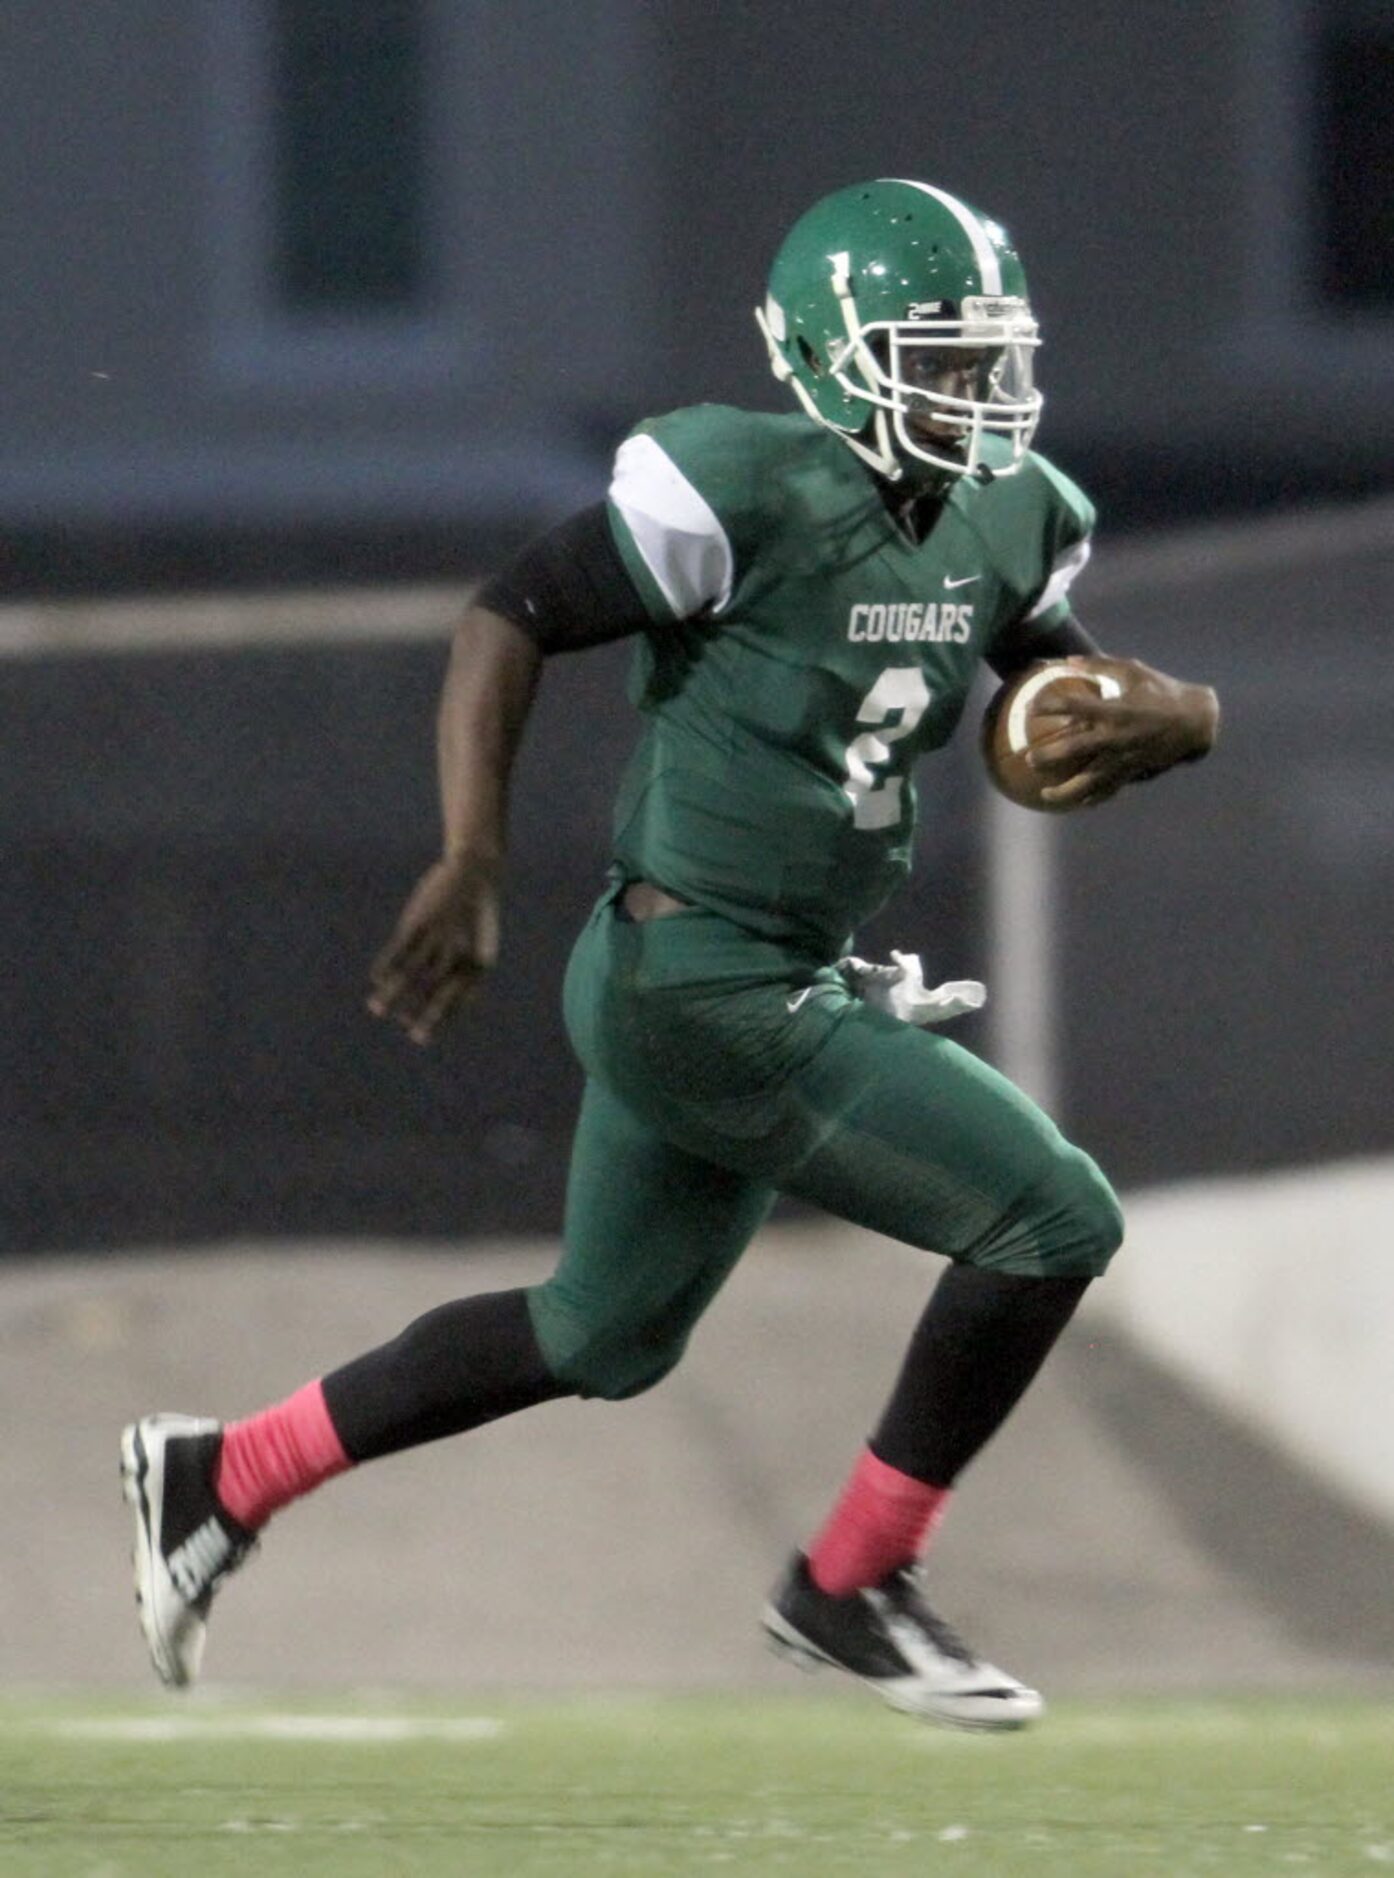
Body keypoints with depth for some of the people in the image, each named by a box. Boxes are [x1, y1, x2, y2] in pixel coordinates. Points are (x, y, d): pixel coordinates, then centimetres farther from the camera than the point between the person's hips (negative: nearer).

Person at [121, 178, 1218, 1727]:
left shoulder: (1004, 522, 6)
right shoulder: (752, 492, -19)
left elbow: (1068, 692, 18)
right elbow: (513, 616, -16)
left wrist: (1170, 716, -7)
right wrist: (471, 866, -25)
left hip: (786, 986, 9)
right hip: (704, 989, -9)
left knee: (603, 1339, 23)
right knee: (1052, 1221, -10)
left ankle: (221, 1478, 34)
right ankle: (851, 1585, 5)